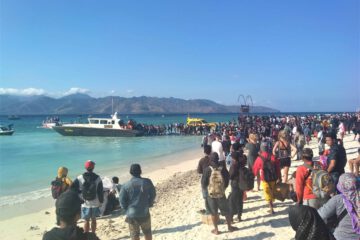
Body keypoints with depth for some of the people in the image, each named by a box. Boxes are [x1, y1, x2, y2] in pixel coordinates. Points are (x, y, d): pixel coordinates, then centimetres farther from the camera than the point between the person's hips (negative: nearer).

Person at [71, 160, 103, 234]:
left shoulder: (80, 178, -9)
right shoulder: (97, 178, -8)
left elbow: (73, 189, -9)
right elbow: (100, 191, -4)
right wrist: (101, 201, 8)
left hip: (85, 204, -1)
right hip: (95, 203, 1)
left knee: (86, 221, 9)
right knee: (93, 220, 17)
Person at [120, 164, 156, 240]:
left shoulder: (126, 185, -12)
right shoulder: (147, 182, -11)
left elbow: (122, 201, -8)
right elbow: (153, 195, -1)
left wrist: (128, 209, 9)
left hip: (132, 215, 0)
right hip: (145, 213, 1)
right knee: (147, 233, 22)